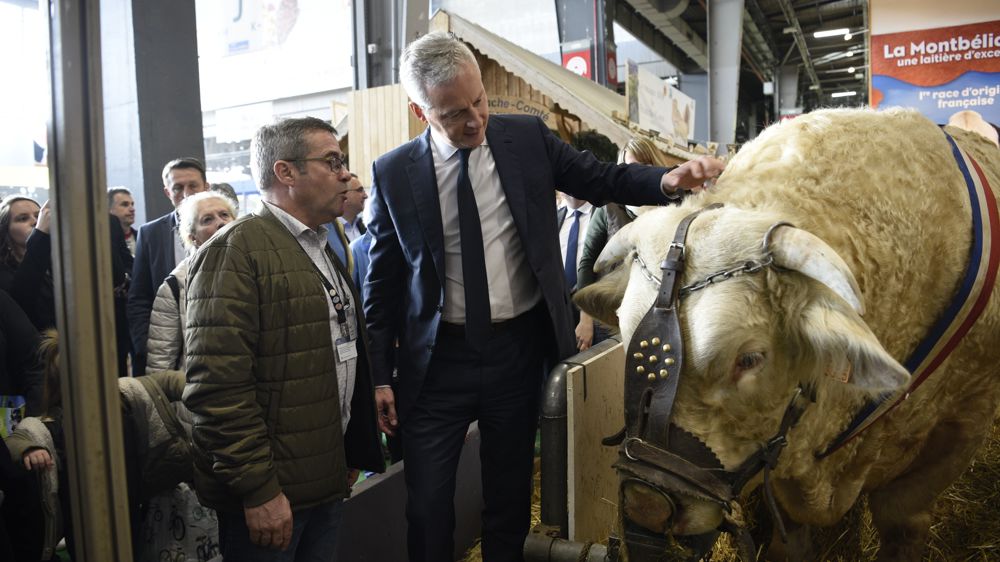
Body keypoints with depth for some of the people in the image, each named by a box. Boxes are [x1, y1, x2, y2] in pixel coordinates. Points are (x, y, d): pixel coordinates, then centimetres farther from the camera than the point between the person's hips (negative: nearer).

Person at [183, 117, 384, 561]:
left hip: (327, 479, 8)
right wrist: (258, 488, -19)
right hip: (268, 494, -8)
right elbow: (217, 383, -20)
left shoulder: (324, 247, 13)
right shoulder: (236, 250, -14)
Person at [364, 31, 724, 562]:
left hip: (519, 346, 2)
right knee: (427, 507, 8)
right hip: (437, 359, -1)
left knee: (510, 493, 17)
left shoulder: (528, 138, -3)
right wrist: (381, 376, 0)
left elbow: (603, 180, 6)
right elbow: (383, 281, 0)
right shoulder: (393, 173, -5)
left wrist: (667, 180, -15)